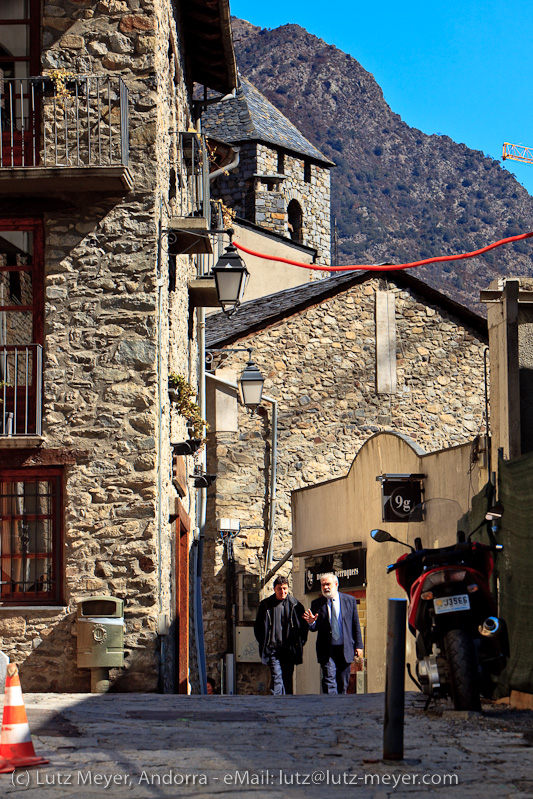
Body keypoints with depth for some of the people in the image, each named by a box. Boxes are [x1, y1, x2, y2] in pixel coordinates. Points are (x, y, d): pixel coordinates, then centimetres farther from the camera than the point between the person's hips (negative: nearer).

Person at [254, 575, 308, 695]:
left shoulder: (295, 605, 3)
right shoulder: (265, 605, 3)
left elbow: (304, 626, 11)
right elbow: (258, 626, 12)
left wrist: (300, 642, 2)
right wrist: (263, 643, 4)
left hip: (289, 649, 1)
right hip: (273, 649, -1)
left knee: (287, 679, 7)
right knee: (276, 677, -11)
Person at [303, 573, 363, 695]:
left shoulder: (349, 600, 4)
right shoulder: (317, 604, 3)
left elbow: (356, 624, 7)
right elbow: (315, 628, 5)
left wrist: (358, 645, 4)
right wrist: (311, 622, -19)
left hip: (345, 648, 1)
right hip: (327, 650, -1)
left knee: (343, 684, 7)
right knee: (329, 681, -11)